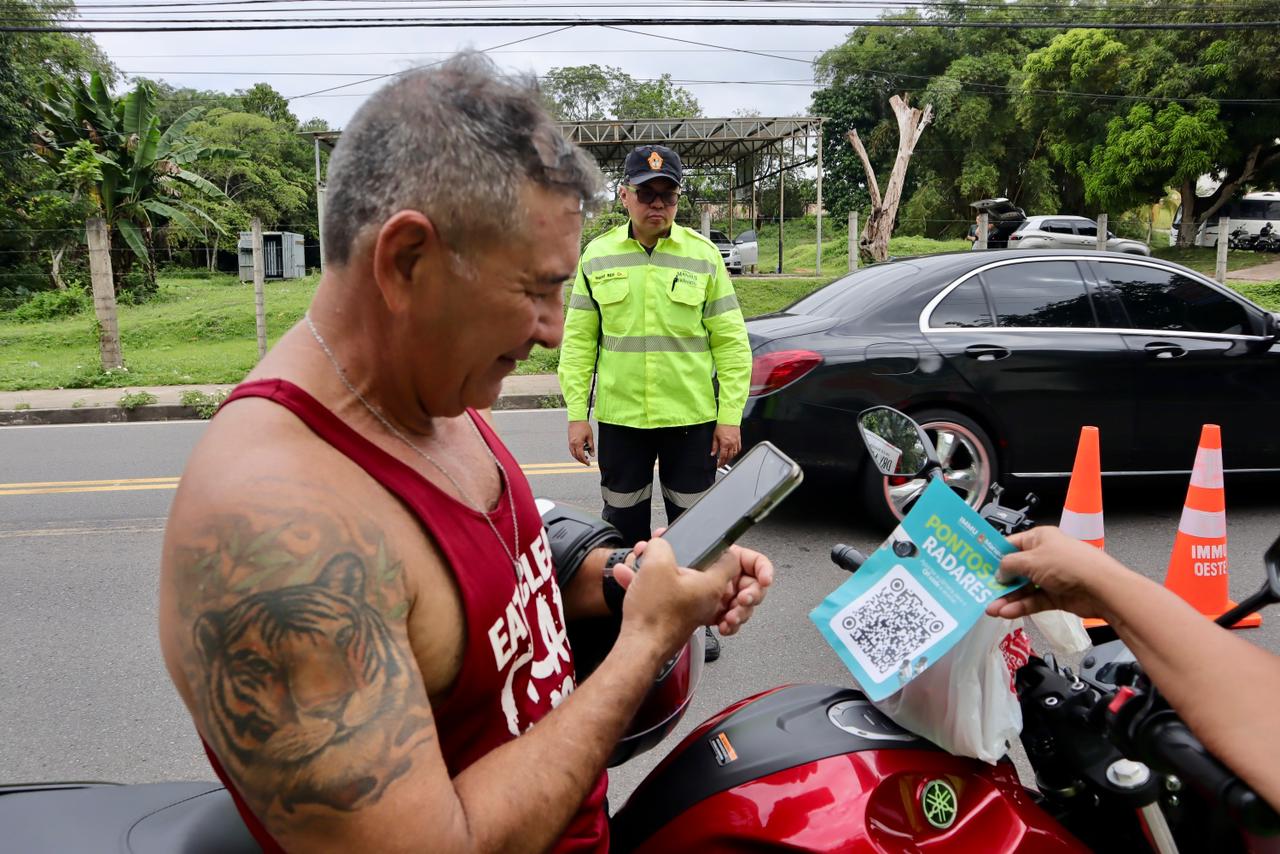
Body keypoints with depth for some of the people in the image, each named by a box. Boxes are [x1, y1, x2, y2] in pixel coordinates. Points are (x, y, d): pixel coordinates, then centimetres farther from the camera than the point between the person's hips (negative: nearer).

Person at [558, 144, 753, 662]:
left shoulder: (702, 255, 0)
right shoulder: (598, 256, 3)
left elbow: (731, 341, 0)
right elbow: (577, 340, 4)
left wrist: (730, 416, -6)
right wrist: (576, 414, -2)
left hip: (691, 418, -1)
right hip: (618, 418, 1)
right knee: (624, 523, 12)